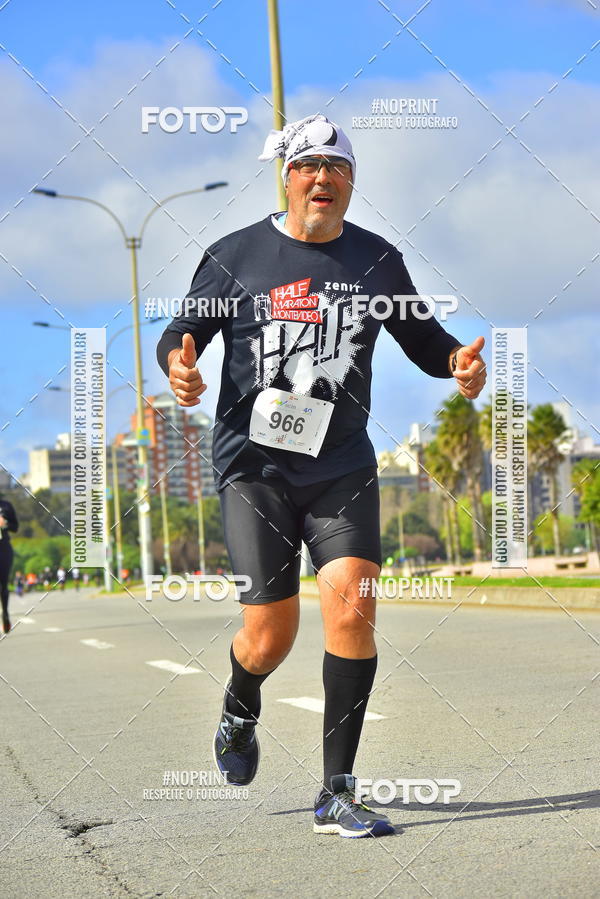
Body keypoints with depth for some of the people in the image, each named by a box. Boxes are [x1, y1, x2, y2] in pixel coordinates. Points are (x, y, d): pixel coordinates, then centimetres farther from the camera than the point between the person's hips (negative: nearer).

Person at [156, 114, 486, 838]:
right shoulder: (235, 256, 1)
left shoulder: (378, 262, 8)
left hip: (343, 468, 2)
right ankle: (239, 715, 33)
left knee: (352, 607, -15)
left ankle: (337, 795, -5)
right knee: (271, 633, -5)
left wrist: (458, 362, -5)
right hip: (254, 465, -2)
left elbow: (423, 340, 17)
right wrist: (177, 364, -18)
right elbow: (181, 333, 6)